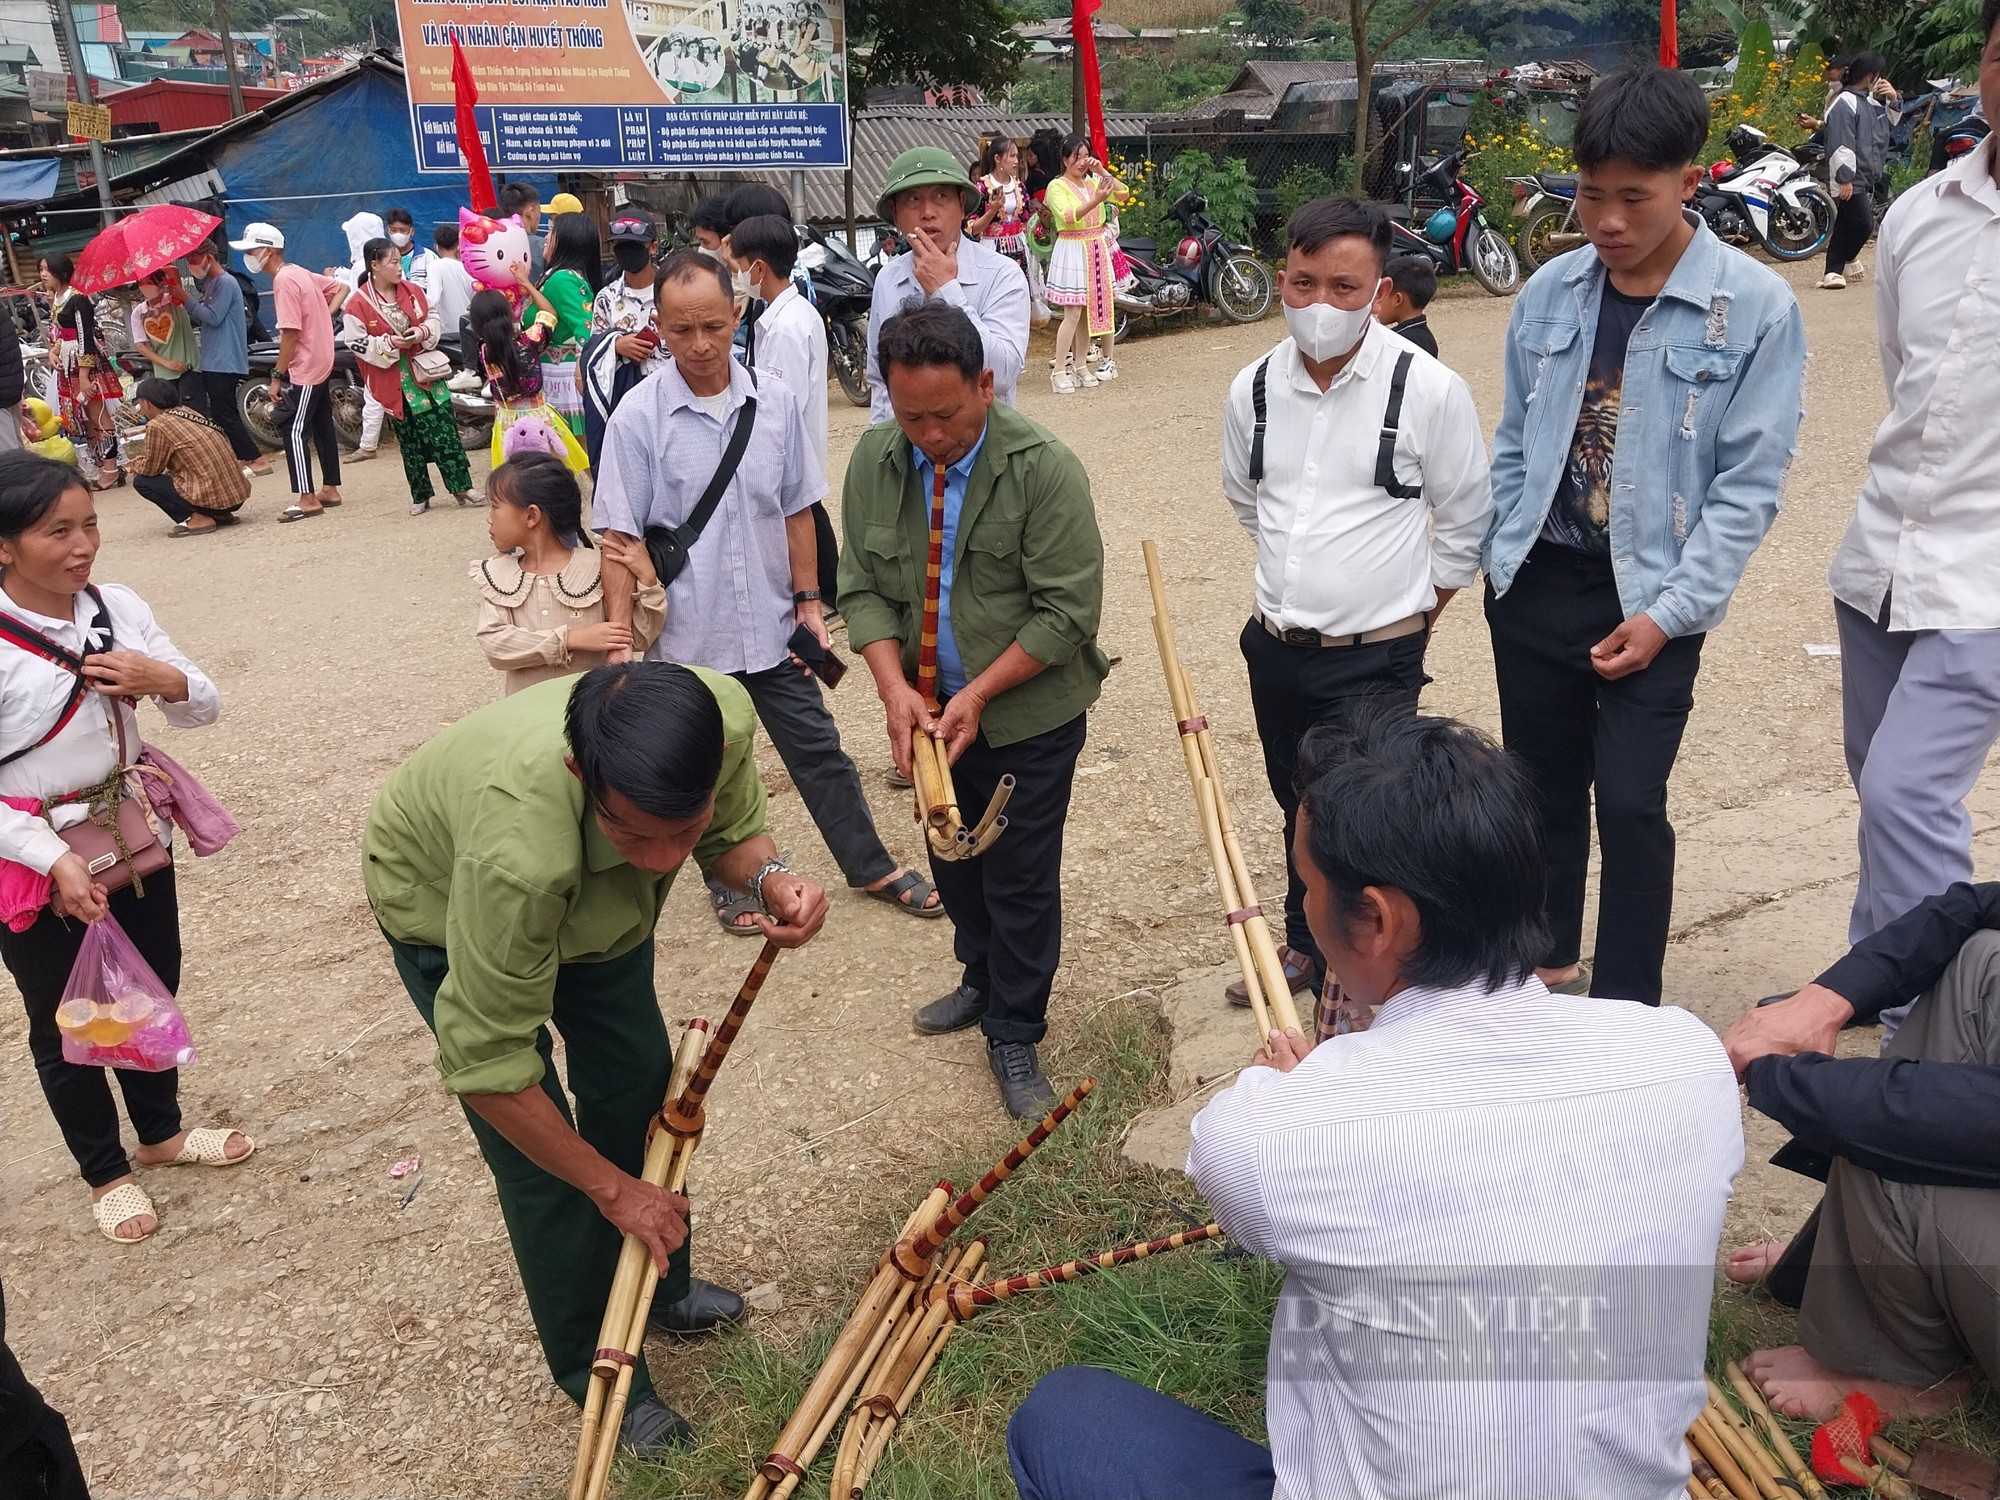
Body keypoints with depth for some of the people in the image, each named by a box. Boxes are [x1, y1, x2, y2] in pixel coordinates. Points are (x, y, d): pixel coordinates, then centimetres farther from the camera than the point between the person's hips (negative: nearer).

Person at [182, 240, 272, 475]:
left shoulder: (225, 283, -12)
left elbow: (213, 317, -19)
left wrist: (186, 299, -14)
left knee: (225, 415, -11)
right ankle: (242, 457, 15)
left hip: (225, 362, -10)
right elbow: (201, 318, 16)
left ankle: (258, 460, -9)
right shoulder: (211, 283, 17)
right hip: (213, 362, 10)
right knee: (223, 414, 11)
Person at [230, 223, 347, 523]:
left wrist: (277, 376, -16)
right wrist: (325, 315, 8)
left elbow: (291, 333, -21)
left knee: (294, 431, -9)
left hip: (303, 369, -10)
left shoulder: (284, 281, -16)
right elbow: (341, 288, 21)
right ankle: (330, 489, 21)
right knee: (322, 427, 14)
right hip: (321, 364, 10)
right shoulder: (301, 273, 10)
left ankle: (307, 499, -10)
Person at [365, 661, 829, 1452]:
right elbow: (486, 1064, -34)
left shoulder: (721, 714, -35)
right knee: (538, 1156, -4)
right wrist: (614, 1189, -23)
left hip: (596, 891, 5)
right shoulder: (517, 845, -47)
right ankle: (596, 1372, 19)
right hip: (445, 902, -4)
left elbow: (733, 832, -12)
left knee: (638, 1088, 10)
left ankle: (660, 1289, 36)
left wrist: (770, 877, -36)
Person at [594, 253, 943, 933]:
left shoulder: (774, 403, -3)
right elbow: (620, 536, -11)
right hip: (686, 634, -2)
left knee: (818, 750, 13)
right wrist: (618, 639, -14)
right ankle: (728, 881, 36)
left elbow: (796, 512, 5)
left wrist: (809, 602, 5)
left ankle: (871, 866, 30)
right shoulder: (639, 416, -12)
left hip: (771, 626, 2)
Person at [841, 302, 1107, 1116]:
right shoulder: (873, 461, -5)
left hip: (1027, 715, -5)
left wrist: (978, 694, -21)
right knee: (953, 863, 21)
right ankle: (982, 980, 46)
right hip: (928, 709, 5)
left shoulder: (1044, 468, -20)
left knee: (1021, 880, 5)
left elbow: (1068, 612, -19)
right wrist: (894, 687, -15)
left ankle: (1014, 1035, 24)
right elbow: (862, 587, 0)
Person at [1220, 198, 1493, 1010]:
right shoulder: (1254, 388, -1)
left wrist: (1417, 606, 3)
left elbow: (1465, 519, -1)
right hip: (1275, 647, 5)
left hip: (1376, 660, -5)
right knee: (1300, 811, 21)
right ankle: (1306, 946, 42)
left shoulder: (1429, 390, -13)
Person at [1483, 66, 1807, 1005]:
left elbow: (1750, 482, -9)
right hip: (1534, 584, 4)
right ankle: (1549, 965, 34)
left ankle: (1626, 1010, 14)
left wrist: (1670, 612, -14)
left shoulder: (1756, 307, -10)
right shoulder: (1548, 293, 2)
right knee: (1544, 788, 15)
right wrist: (1496, 562, 5)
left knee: (1630, 805, -3)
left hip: (1649, 599, -4)